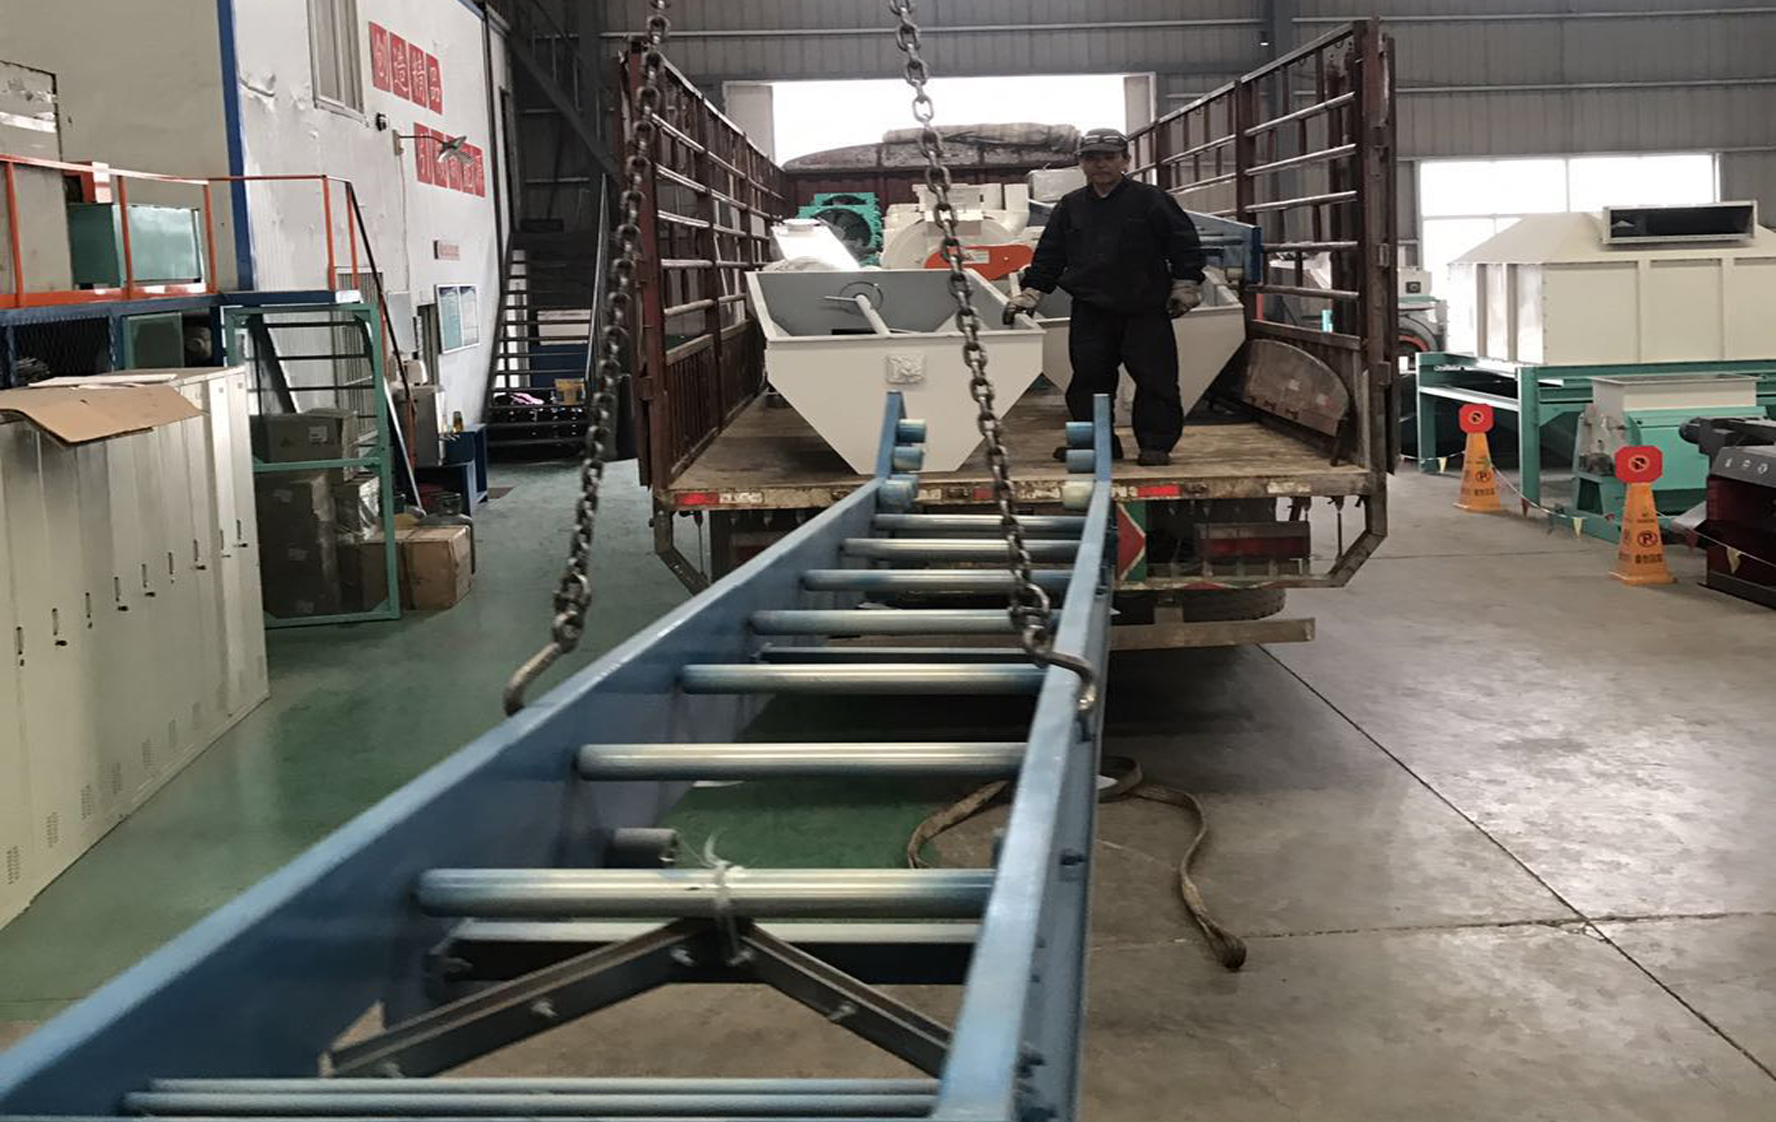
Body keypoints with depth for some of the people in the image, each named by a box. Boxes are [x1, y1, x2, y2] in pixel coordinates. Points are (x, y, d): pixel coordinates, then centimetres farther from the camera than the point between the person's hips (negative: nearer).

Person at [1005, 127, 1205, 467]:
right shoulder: (1070, 207, 11)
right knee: (1088, 379, 3)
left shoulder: (1151, 200, -1)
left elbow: (1185, 244, 2)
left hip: (1145, 311, -3)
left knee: (1154, 379, -4)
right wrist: (1029, 294, 10)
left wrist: (1185, 287, -1)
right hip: (1090, 314, 3)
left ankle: (1156, 443, 5)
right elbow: (1048, 257, 16)